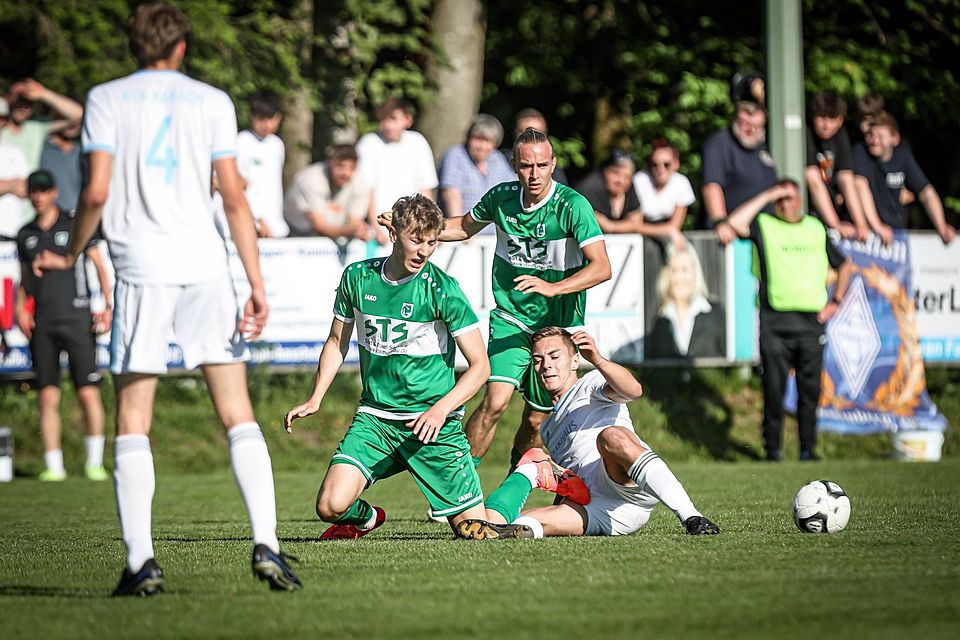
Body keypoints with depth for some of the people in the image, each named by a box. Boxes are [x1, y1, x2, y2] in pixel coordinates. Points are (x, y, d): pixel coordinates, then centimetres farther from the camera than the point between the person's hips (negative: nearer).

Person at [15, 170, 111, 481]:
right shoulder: (26, 234, 13)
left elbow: (100, 266, 4)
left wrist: (108, 306, -6)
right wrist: (20, 309, 6)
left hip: (77, 318, -3)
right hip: (42, 324, 3)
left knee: (88, 393, -7)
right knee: (47, 396, -1)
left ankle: (94, 462, 3)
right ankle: (53, 465, 3)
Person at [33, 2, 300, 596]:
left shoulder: (106, 99, 6)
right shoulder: (212, 101, 10)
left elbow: (97, 192, -4)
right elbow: (234, 197, 3)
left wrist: (71, 255, 12)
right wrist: (257, 286, 2)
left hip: (141, 268, -1)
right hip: (207, 267, 1)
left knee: (133, 419, 4)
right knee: (238, 414, 4)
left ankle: (141, 558, -4)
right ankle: (266, 543, -8)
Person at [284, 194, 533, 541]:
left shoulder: (442, 289, -10)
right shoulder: (357, 277, 1)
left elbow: (480, 364, -8)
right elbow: (337, 342, 18)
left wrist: (440, 410, -22)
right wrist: (315, 399, 6)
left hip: (432, 422, -2)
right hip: (373, 417, 2)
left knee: (472, 525, -6)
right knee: (331, 506, -18)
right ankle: (365, 518, 19)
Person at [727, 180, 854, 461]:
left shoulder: (816, 228, 17)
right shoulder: (764, 225, 8)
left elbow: (844, 265, 28)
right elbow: (735, 222, -14)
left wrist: (836, 301, 16)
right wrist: (766, 196, -6)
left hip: (811, 322, 3)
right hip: (775, 322, -3)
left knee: (810, 388, 3)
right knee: (774, 388, -4)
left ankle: (808, 448, 10)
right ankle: (772, 447, 3)